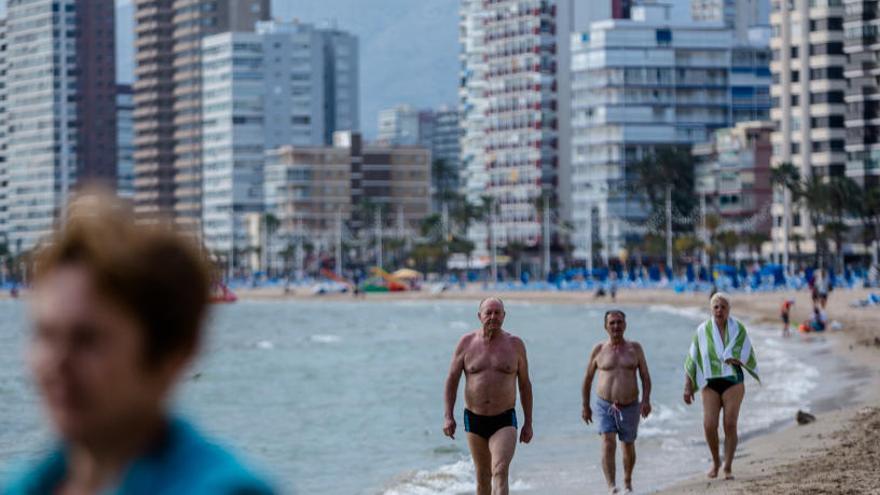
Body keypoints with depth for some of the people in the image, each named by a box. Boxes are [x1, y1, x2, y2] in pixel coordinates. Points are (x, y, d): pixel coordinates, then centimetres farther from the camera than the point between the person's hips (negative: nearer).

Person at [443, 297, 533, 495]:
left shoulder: (515, 345, 1)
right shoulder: (466, 343, 1)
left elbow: (525, 384, 7)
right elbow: (452, 380, 3)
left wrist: (528, 423, 6)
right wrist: (448, 416, -7)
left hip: (504, 421, -2)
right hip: (474, 419, 2)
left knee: (500, 472, -20)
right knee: (483, 476, 13)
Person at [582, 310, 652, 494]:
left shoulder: (635, 348, 3)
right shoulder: (599, 350, 2)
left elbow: (645, 377, 2)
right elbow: (588, 378, 10)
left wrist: (646, 400, -13)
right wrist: (585, 406, 9)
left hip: (629, 407, 2)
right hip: (605, 406, -1)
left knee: (628, 447, 14)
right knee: (608, 443, -19)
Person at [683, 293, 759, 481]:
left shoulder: (738, 329, -1)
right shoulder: (702, 330, 1)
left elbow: (747, 357, -4)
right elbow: (692, 360, 4)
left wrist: (732, 359, -20)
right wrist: (688, 387, 0)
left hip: (732, 382, -1)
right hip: (710, 383, 1)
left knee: (730, 425, -6)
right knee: (709, 425, -9)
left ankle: (728, 467, 3)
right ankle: (715, 461, 15)